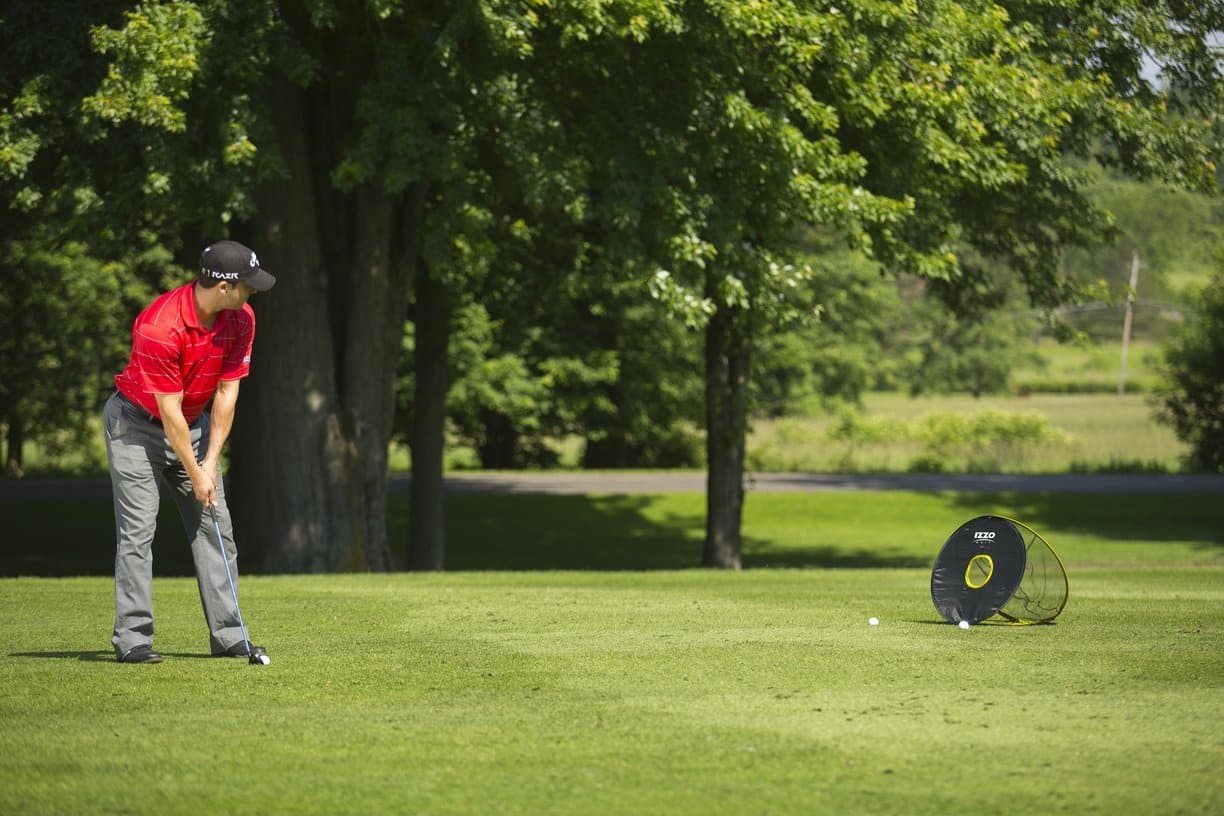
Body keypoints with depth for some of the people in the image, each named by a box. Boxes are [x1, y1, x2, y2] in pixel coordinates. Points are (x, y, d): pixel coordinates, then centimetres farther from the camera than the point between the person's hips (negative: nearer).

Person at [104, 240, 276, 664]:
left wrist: (211, 461, -8)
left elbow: (226, 391, -5)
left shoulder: (241, 319, -11)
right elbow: (169, 411, -25)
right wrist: (194, 473, -19)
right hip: (137, 423, -6)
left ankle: (227, 634, 4)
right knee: (138, 529, -10)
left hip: (194, 424, 6)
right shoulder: (159, 327, -31)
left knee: (215, 526, 2)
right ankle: (132, 639, -8)